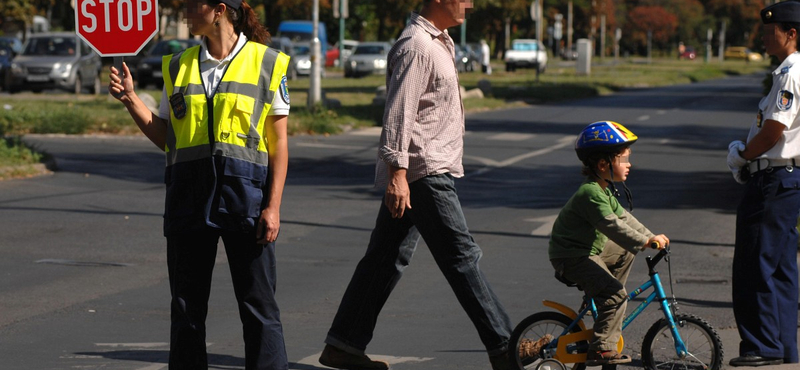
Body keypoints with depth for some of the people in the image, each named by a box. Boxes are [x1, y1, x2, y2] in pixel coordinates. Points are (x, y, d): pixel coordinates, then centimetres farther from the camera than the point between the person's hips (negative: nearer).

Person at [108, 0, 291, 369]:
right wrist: (130, 99, 2)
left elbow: (278, 143, -1)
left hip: (245, 195, -3)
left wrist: (273, 207, -8)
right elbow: (164, 138, 14)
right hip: (189, 197, 4)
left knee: (258, 306, -1)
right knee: (187, 307, 7)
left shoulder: (266, 63, 1)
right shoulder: (179, 66, 12)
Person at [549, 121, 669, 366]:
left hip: (591, 249, 10)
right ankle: (601, 350, -20)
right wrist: (645, 242, -34)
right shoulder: (591, 193, -23)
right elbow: (612, 226, -31)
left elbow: (623, 217, 15)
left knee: (626, 251, 24)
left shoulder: (605, 190, 11)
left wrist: (650, 236, 6)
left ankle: (608, 303, 27)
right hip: (572, 258, -10)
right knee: (616, 294, -21)